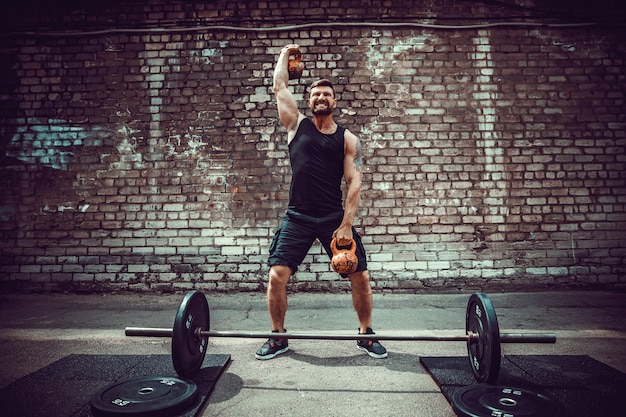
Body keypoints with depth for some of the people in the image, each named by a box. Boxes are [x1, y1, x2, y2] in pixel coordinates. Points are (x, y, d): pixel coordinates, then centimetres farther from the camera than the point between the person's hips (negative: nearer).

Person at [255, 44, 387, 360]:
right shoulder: (297, 125, 9)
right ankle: (278, 337, 15)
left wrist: (346, 225, -11)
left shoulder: (347, 139, 6)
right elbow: (279, 86, 12)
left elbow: (354, 182, -2)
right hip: (297, 217, 1)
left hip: (334, 217, 0)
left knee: (361, 277, -2)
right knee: (277, 276, -9)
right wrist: (285, 54, 29)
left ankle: (366, 335, 22)